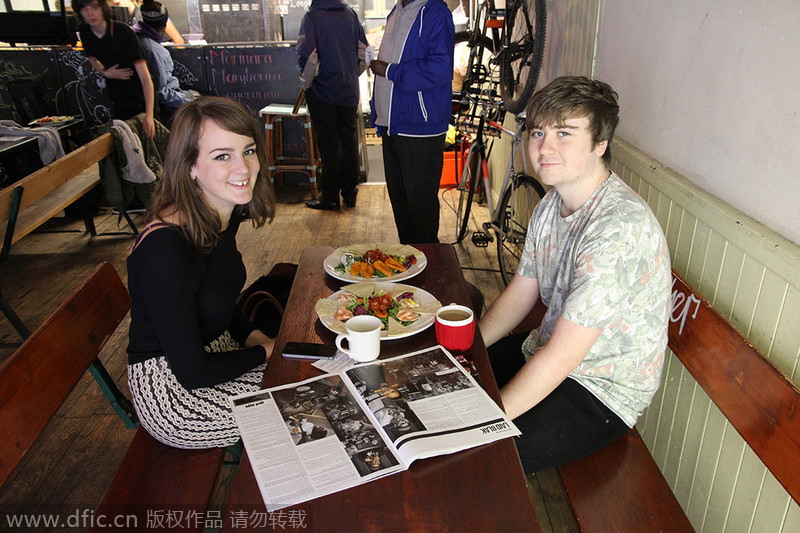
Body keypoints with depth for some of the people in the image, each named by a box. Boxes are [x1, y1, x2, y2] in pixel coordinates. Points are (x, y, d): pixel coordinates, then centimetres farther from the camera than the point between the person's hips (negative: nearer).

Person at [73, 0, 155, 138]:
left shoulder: (124, 32, -22)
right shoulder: (84, 32, -5)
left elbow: (145, 77, -29)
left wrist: (149, 115, -41)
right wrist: (105, 72, -8)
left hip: (139, 99, -5)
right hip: (116, 102, 5)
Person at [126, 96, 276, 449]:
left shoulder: (223, 216, -4)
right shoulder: (166, 248, -30)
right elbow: (192, 373, -24)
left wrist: (253, 336, -4)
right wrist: (264, 352, -11)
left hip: (217, 350, 8)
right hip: (172, 390, -8)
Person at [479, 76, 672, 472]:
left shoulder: (619, 228, -30)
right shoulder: (552, 203, -1)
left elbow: (562, 356, -30)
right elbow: (520, 293, 8)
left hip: (602, 394, -8)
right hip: (545, 355, 8)